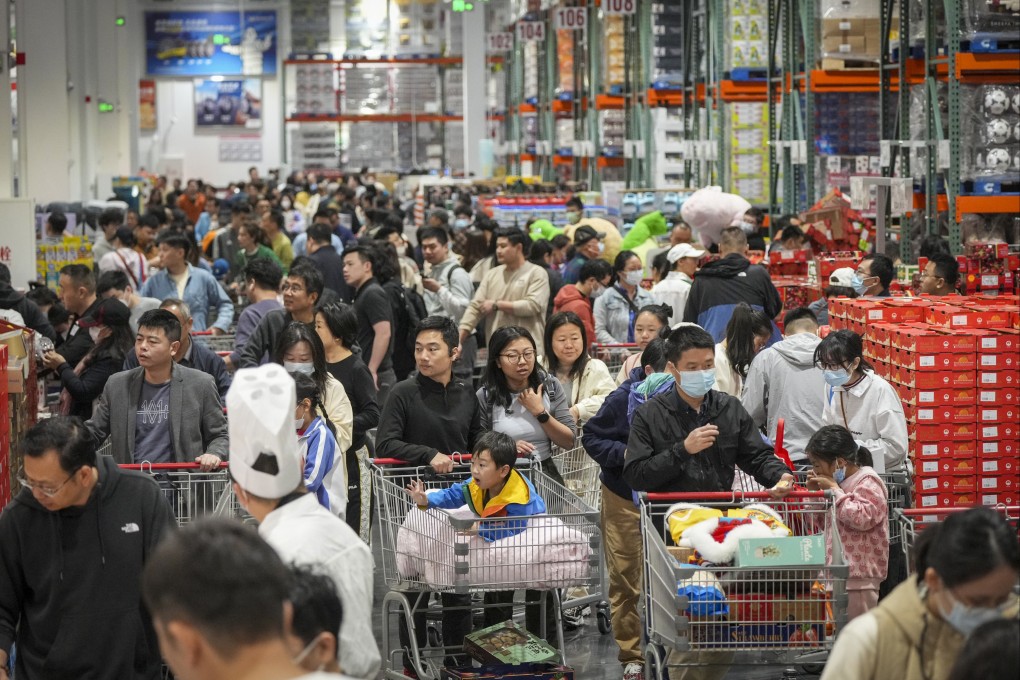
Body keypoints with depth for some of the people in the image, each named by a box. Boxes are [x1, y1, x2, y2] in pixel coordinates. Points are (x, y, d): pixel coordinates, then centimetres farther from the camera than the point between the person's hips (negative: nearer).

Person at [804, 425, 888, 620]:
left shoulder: (867, 482, -10)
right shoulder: (841, 482, 17)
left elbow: (862, 518, -26)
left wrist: (834, 490, -18)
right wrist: (815, 492, 10)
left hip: (859, 574, -9)